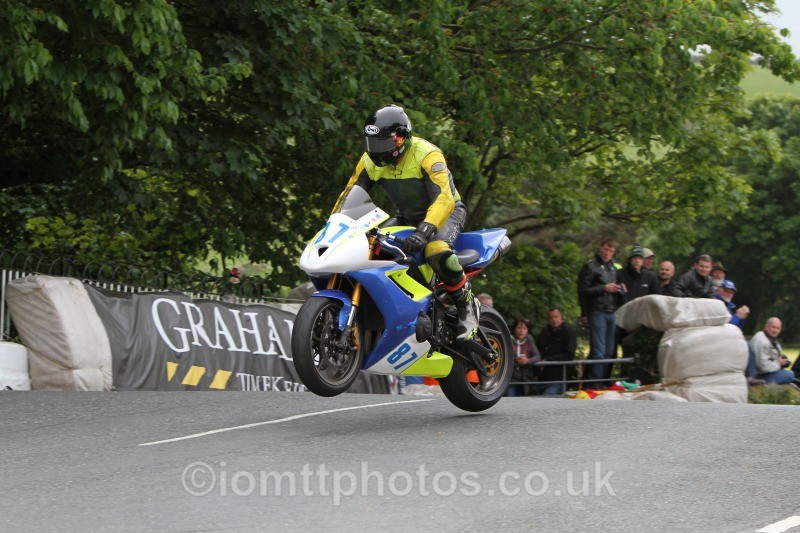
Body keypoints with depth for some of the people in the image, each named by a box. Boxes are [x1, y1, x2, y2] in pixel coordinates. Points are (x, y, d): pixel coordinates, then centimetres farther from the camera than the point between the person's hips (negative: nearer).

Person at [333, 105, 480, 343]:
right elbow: (349, 195, 2)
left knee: (436, 251, -39)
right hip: (407, 217, 8)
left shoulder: (426, 155, -27)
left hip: (446, 211, -8)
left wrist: (425, 230, -51)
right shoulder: (371, 161, -5)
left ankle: (468, 306, -20)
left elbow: (444, 198, -38)